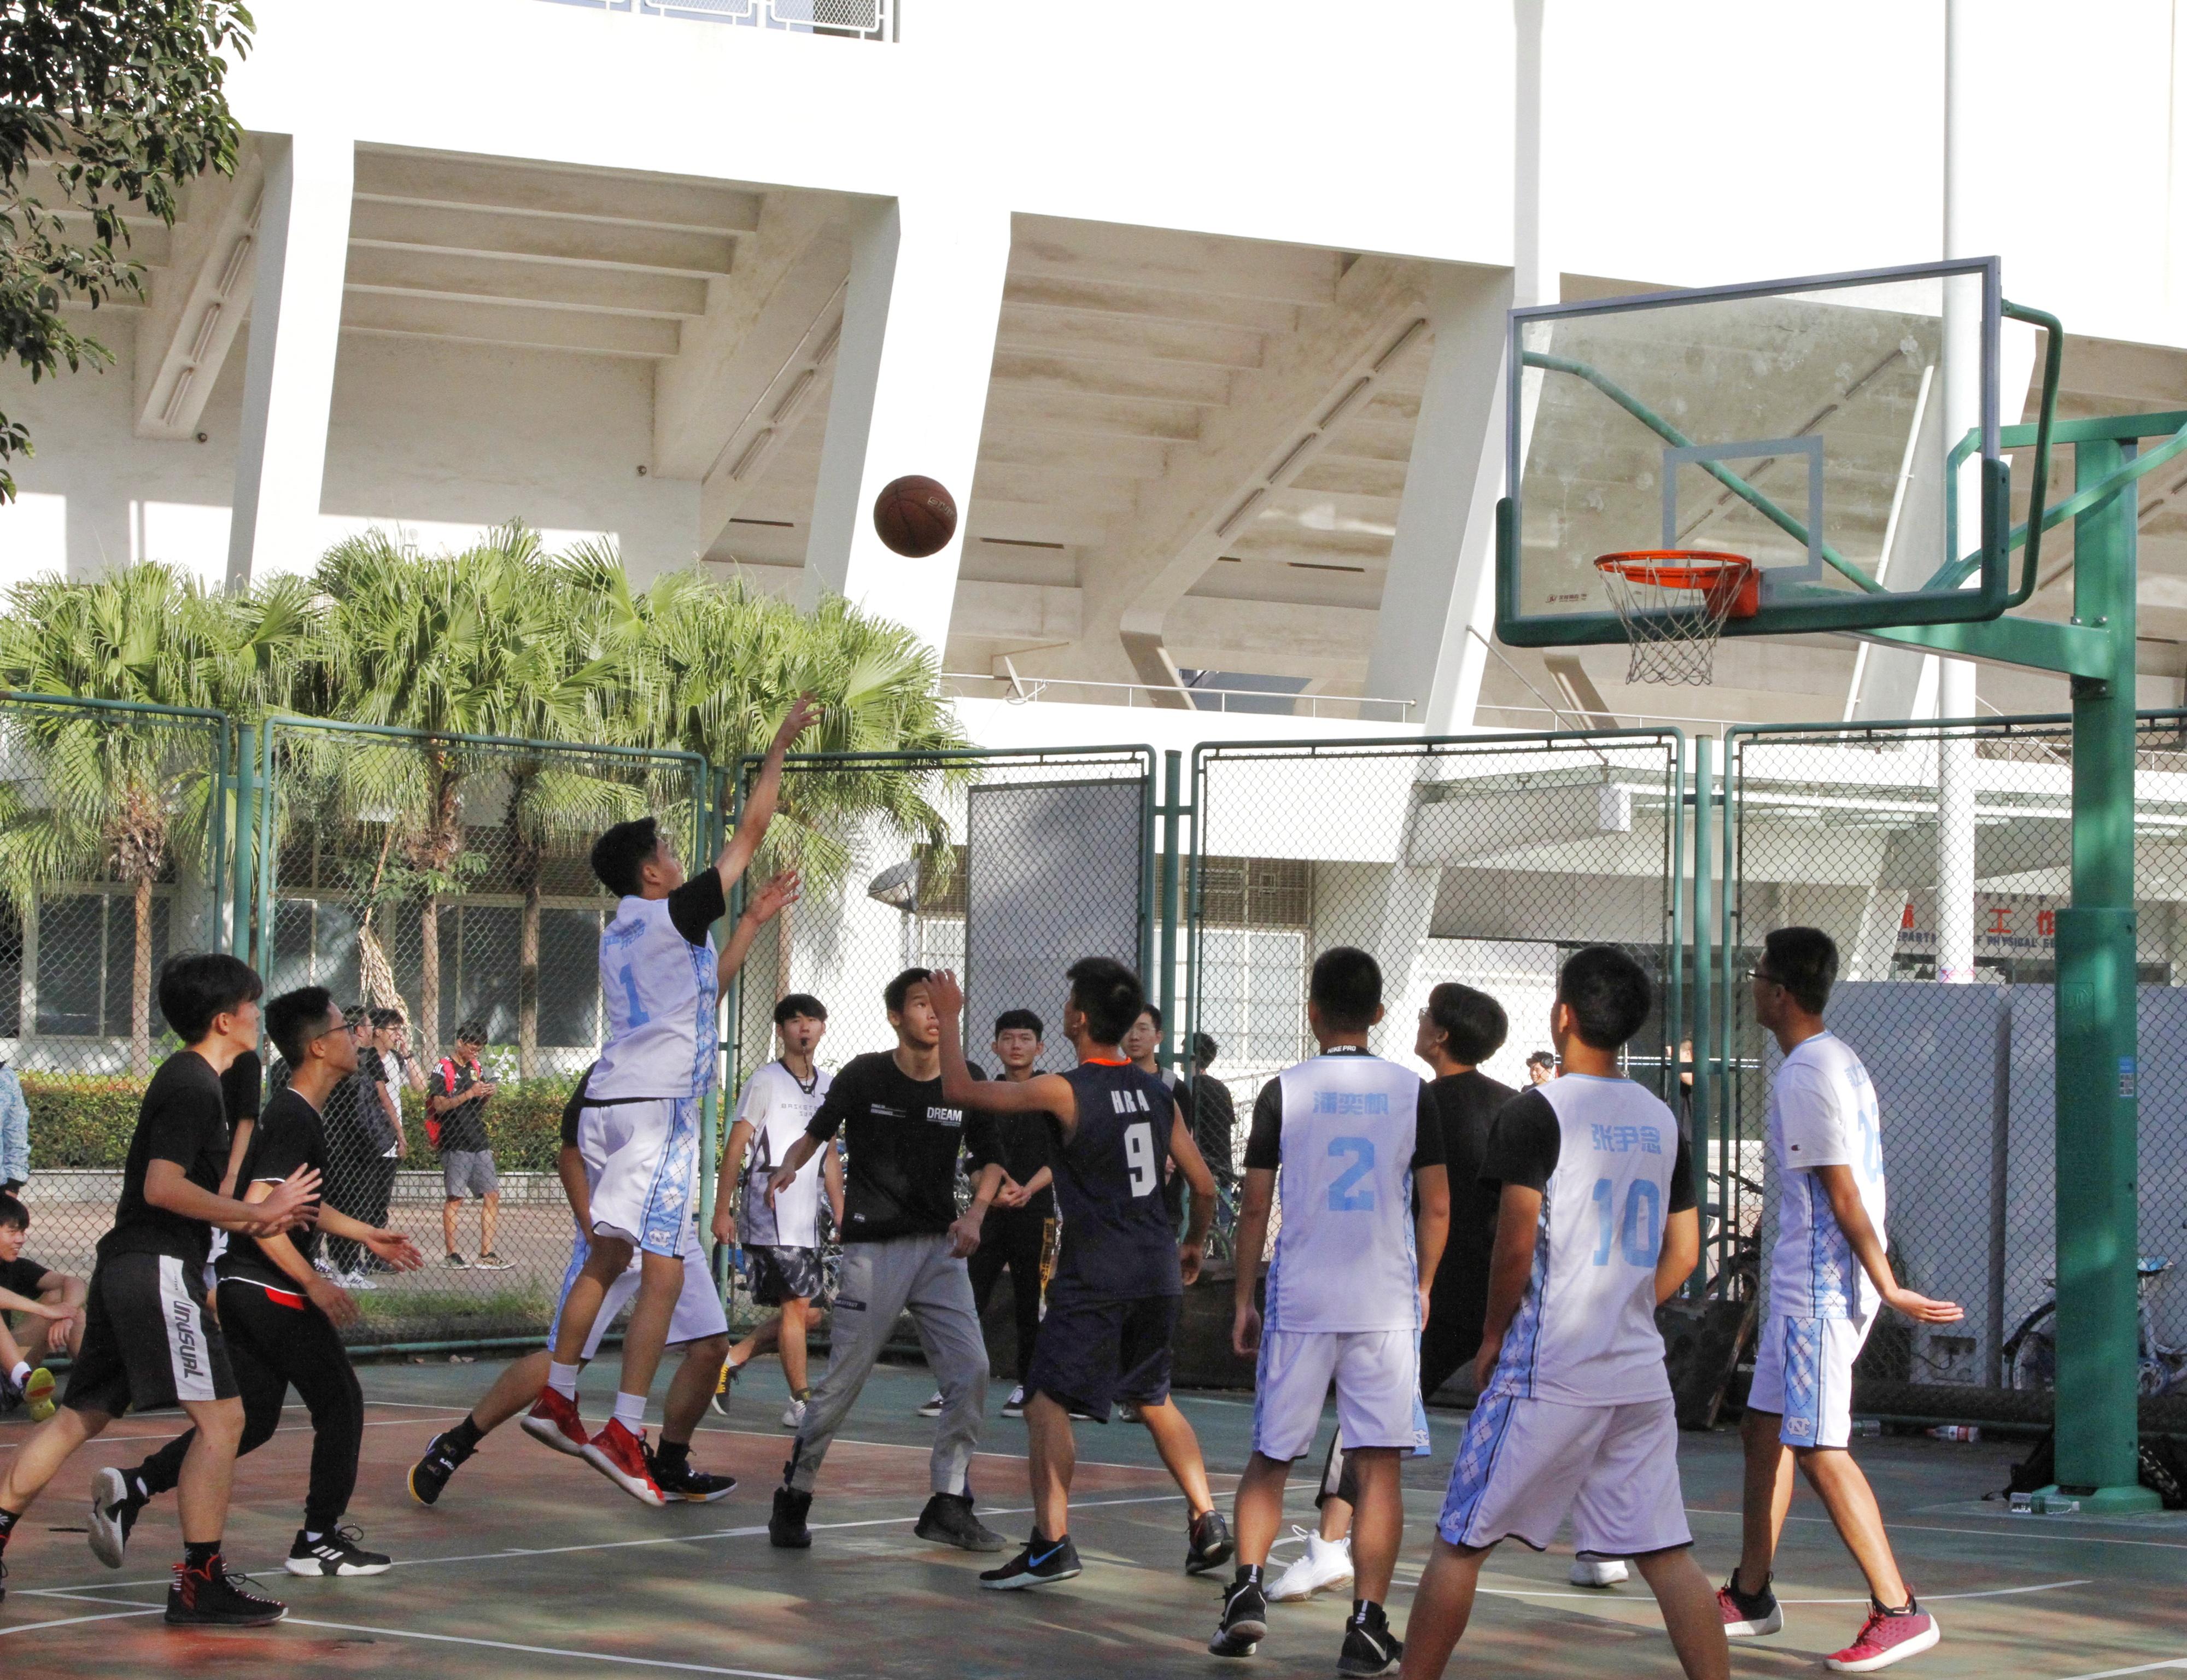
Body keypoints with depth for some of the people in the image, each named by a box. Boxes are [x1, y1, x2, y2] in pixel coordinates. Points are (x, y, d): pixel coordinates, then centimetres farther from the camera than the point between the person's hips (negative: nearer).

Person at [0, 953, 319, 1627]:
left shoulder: (184, 1078, 19)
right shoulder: (194, 1085, -13)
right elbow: (163, 1187, -22)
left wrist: (251, 1217, 14)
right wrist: (256, 1215, -16)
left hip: (124, 1268, 10)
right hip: (158, 1268, -10)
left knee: (79, 1416, 15)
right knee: (221, 1418, -9)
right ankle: (199, 1584, -9)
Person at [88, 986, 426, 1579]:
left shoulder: (289, 1112, 15)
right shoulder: (297, 1120, -17)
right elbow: (258, 1210, -25)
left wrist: (367, 1235, 33)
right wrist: (315, 1284, -22)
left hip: (241, 1287, 10)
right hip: (274, 1292, -10)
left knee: (252, 1419, 12)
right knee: (340, 1403, 4)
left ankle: (131, 1489, 1)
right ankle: (319, 1541, 10)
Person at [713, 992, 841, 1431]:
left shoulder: (827, 1085, 15)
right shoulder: (766, 1081, -4)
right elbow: (735, 1147, -5)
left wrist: (841, 1214, 18)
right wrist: (722, 1210, -8)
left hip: (807, 1216, 7)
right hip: (771, 1210, -7)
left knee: (804, 1313, 6)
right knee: (797, 1305, -10)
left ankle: (730, 1361, 18)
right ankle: (801, 1403, -4)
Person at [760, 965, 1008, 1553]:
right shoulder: (865, 1076, -4)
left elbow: (989, 1159, 10)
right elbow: (819, 1132, 5)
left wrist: (975, 1214, -7)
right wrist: (789, 1166, -16)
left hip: (941, 1248, 4)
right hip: (874, 1247, -4)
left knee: (970, 1371, -4)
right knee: (843, 1379, -5)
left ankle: (948, 1505, 7)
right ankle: (793, 1498, 10)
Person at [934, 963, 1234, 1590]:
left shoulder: (1065, 1092, -11)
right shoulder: (1158, 1093, 7)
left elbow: (961, 1089, -7)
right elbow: (1204, 1187, 11)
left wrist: (949, 1018, 8)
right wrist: (1194, 1246, 29)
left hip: (1095, 1278, -7)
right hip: (1158, 1275, 7)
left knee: (1047, 1404, -5)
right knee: (1154, 1400, 23)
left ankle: (1052, 1544, -16)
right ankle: (1207, 1523, 22)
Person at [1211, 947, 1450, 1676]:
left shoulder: (1284, 1091, -1)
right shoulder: (1411, 1091, 2)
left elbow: (1255, 1207, 0)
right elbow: (1436, 1206, 4)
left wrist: (1242, 1299, 9)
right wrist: (1422, 1287, 17)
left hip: (1299, 1303, 0)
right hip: (1387, 1305, 0)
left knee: (1270, 1458, 13)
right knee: (1379, 1466, 2)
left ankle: (1247, 1589, -3)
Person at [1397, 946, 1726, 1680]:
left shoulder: (1535, 1113, -9)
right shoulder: (1662, 1120, 10)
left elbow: (1516, 1245, -14)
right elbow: (1683, 1253, 13)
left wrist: (1493, 1335, -1)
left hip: (1549, 1375, -6)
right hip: (1640, 1375, 6)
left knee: (1460, 1542, 6)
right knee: (1667, 1557, 5)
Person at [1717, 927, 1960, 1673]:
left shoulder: (1806, 1076, -18)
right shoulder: (1838, 1059, 13)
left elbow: (1844, 1198, -20)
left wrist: (1889, 1289, -20)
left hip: (1820, 1286, -10)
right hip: (1807, 1283, 10)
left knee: (1819, 1450, -8)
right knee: (1765, 1431, 14)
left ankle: (1899, 1612, -6)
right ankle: (1751, 1597, 22)